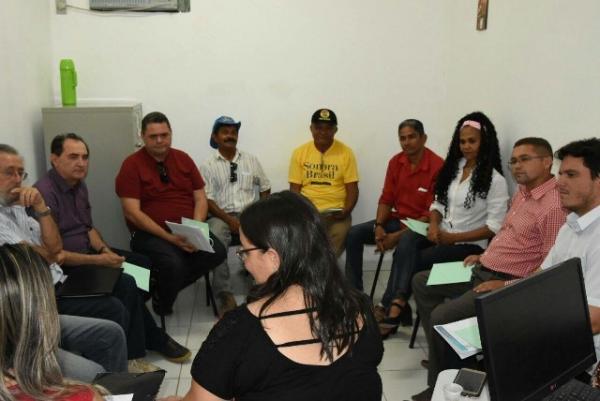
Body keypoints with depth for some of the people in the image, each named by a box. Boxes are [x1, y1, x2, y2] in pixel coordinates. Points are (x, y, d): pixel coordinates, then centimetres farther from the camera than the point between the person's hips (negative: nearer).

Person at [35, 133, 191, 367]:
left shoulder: (79, 185, 8)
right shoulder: (45, 193, -21)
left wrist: (104, 250, -3)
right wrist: (98, 261, -22)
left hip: (87, 253, 10)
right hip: (65, 268, -10)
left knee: (143, 265, 3)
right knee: (126, 284, -24)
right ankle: (156, 341, -4)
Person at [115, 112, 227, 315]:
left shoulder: (183, 159, 10)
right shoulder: (132, 165, -4)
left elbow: (200, 199, 8)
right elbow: (132, 213, -12)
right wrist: (170, 237, -20)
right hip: (150, 233, -5)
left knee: (217, 252, -21)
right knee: (173, 263, -33)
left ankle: (165, 288, 0)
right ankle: (163, 303, 2)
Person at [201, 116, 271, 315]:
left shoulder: (251, 160, 16)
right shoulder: (208, 166, 7)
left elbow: (265, 189, 19)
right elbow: (207, 200, -3)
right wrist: (230, 220, -16)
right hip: (221, 215, -2)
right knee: (215, 240, -35)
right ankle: (225, 295, -29)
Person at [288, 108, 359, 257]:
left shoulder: (346, 153, 2)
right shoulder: (299, 153, 6)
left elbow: (352, 189, 2)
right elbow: (295, 189, 6)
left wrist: (346, 211, -15)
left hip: (336, 213, 0)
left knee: (339, 237, -25)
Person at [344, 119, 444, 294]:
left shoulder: (437, 166, -16)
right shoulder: (395, 162, 4)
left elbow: (432, 213, -18)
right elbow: (386, 199, 8)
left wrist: (399, 235, -23)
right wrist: (379, 226, -11)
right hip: (396, 219, 7)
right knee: (353, 234, -10)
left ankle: (390, 303, -22)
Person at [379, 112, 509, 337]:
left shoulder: (495, 180, -9)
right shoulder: (453, 167, 12)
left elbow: (494, 227, -13)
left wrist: (453, 238, -16)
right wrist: (434, 225, -8)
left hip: (469, 244, -5)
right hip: (441, 234, 5)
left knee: (413, 261, -24)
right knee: (407, 243, -27)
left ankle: (393, 307, -10)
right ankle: (397, 306, -30)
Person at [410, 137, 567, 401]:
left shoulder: (555, 204, -20)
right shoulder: (522, 193, 12)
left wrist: (508, 285, -23)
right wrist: (484, 256, 13)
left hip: (507, 283, -11)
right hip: (483, 271, 11)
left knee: (442, 317, -23)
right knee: (421, 283, 13)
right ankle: (442, 352, 14)